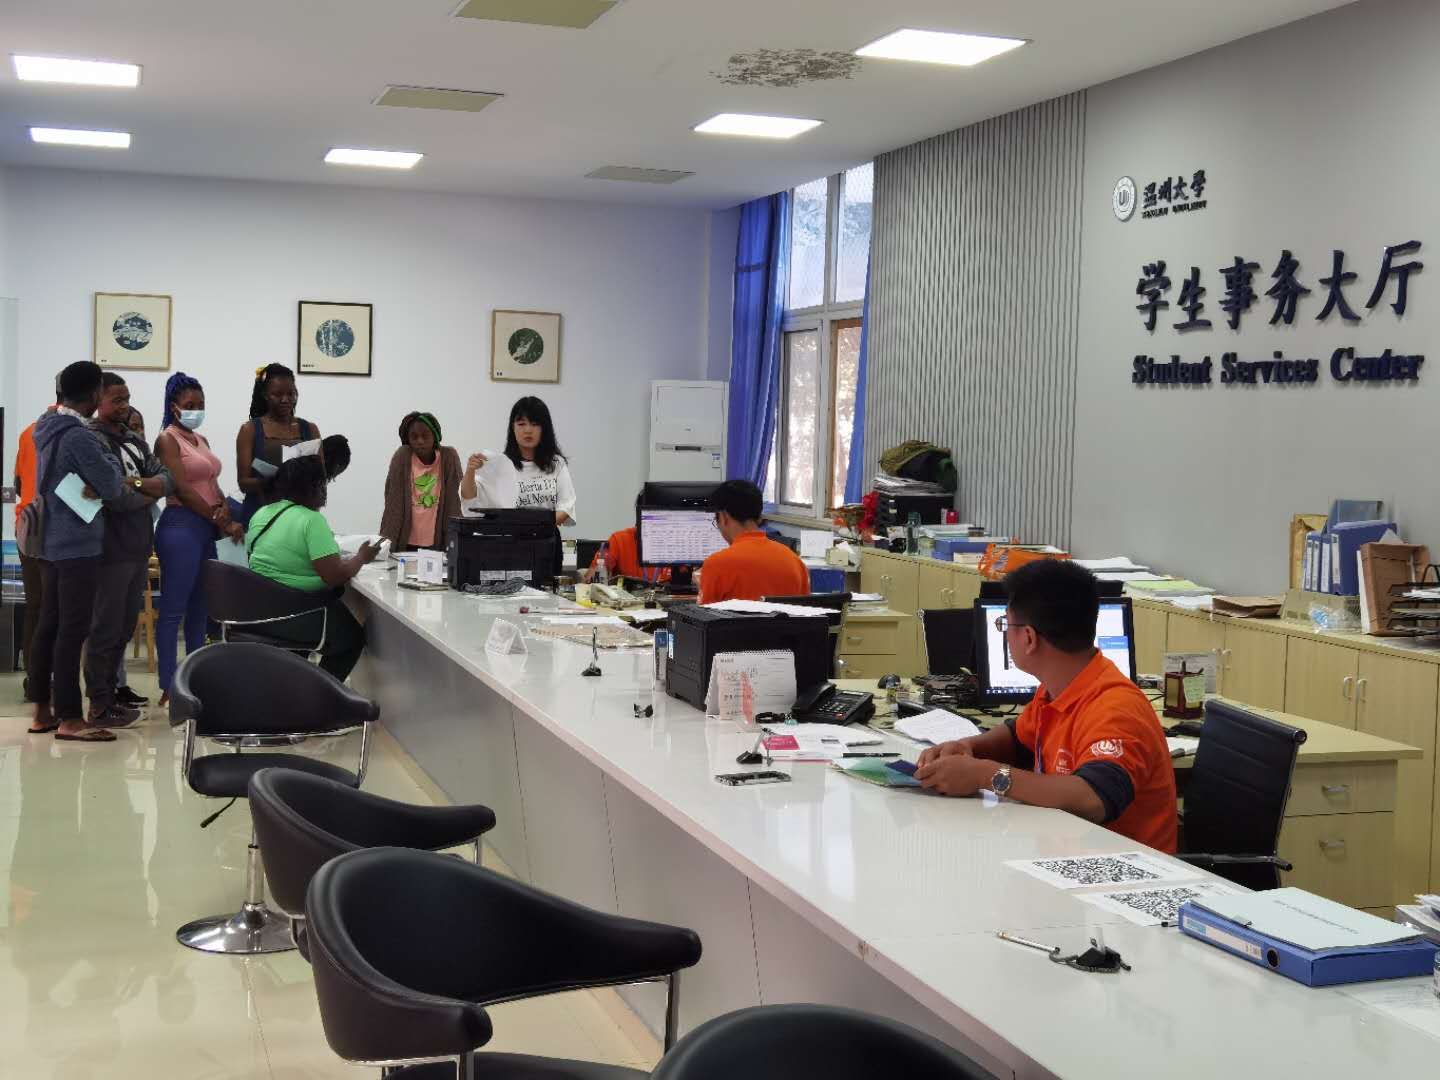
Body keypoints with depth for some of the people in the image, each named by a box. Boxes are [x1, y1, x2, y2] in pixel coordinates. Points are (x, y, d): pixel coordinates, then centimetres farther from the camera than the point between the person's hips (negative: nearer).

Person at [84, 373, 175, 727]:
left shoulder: (134, 440, 15)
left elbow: (167, 477, 6)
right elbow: (115, 496, -21)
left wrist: (148, 484, -14)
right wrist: (147, 495, -4)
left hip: (138, 547, 8)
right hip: (111, 549, -8)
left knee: (125, 626, 16)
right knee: (106, 628, -1)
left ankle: (112, 690, 27)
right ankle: (100, 706, 5)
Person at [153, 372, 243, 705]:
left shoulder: (201, 440, 18)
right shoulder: (168, 439, -6)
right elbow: (182, 489, -13)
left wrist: (222, 506, -8)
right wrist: (222, 522, -14)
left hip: (207, 529, 8)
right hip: (181, 526, -8)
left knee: (199, 608, 11)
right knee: (173, 610, -6)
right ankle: (169, 687, -4)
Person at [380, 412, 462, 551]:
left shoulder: (449, 457, -5)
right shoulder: (402, 456, -7)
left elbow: (453, 503, -4)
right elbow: (393, 503, -8)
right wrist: (386, 542, -11)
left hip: (438, 543, 1)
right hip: (405, 544, -1)